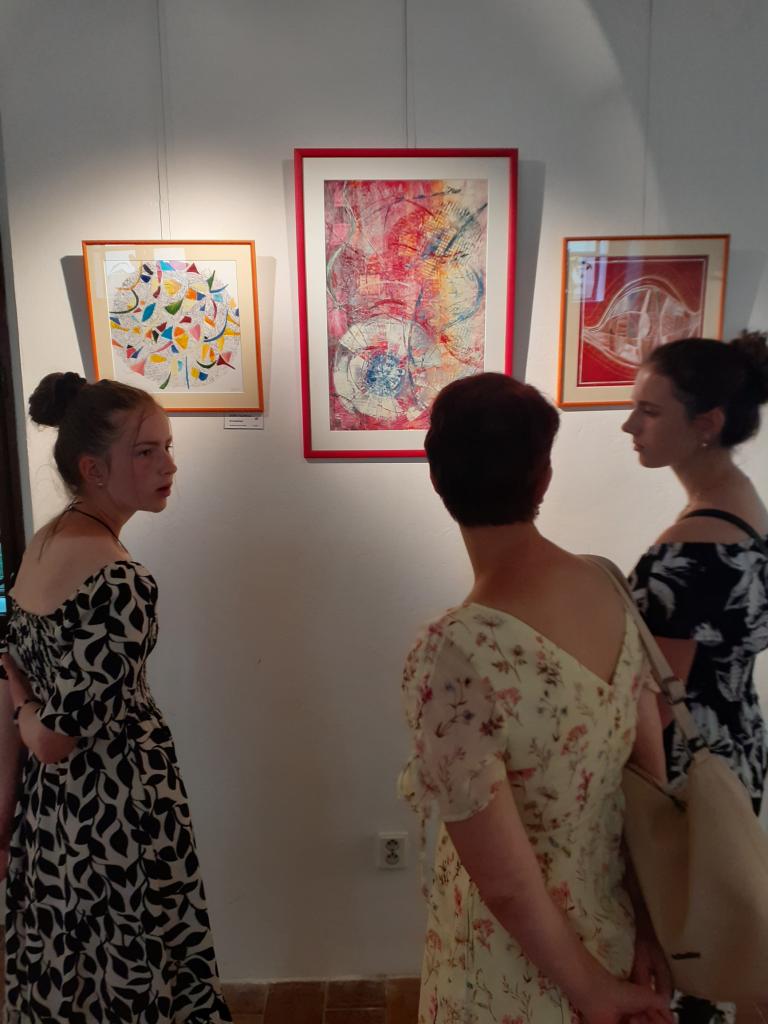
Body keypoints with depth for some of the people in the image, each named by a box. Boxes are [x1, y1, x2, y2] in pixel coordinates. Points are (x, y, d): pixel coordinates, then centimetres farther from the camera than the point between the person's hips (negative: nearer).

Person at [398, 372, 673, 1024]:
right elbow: (652, 776, -5)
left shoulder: (454, 653, -32)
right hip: (614, 926, 6)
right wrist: (649, 925, 4)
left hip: (525, 964, -5)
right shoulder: (609, 590, -13)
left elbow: (506, 884, -24)